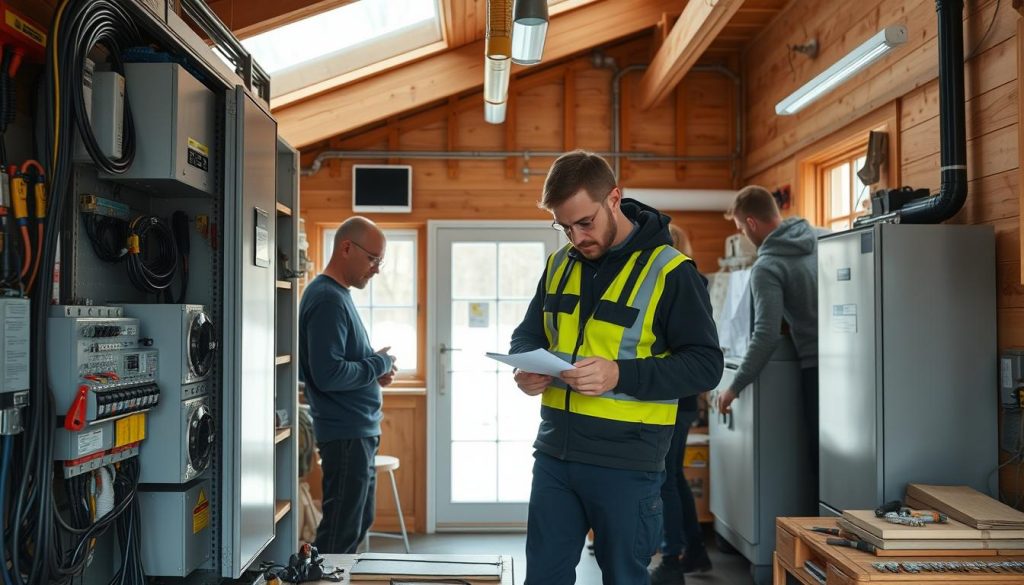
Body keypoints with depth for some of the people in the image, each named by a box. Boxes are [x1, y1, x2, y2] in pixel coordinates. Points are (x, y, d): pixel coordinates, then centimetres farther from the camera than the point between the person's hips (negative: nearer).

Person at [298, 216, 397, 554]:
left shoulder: (337, 295, 13)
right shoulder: (327, 299, -18)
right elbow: (328, 375, -26)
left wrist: (375, 370, 5)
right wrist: (379, 364, -13)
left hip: (359, 431, 10)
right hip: (346, 434, -10)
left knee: (358, 524, 20)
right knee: (340, 536, 0)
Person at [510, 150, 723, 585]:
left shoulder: (669, 271, -11)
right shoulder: (559, 264, 7)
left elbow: (706, 365, -12)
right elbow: (528, 333, 18)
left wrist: (621, 375, -26)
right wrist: (527, 366, -7)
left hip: (626, 463, -5)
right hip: (554, 452, 5)